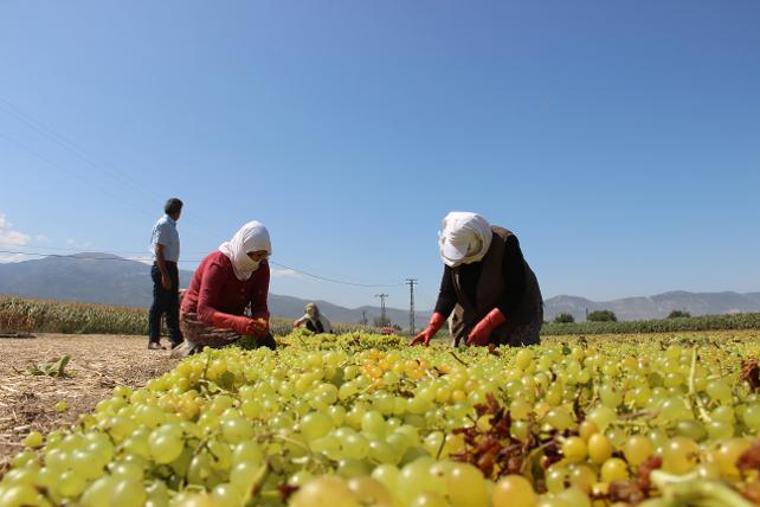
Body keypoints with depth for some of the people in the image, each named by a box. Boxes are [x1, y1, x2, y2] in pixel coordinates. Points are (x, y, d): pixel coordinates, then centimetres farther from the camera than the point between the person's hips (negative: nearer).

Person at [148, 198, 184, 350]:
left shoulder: (171, 225, 14)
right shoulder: (163, 224, -12)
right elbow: (158, 250, -17)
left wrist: (171, 273, 16)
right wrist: (164, 274, -22)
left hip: (171, 267, 10)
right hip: (163, 267, -9)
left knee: (173, 305, 11)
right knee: (159, 305, -5)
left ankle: (176, 339, 16)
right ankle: (153, 340, 0)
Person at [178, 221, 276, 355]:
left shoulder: (261, 267, -7)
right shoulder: (218, 264, -24)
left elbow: (259, 305, -10)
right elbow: (204, 311, -33)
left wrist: (261, 320, -36)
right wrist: (239, 323, -51)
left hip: (231, 318, 7)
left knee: (266, 340, -13)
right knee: (247, 339, -29)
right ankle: (196, 349, -4)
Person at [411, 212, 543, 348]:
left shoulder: (506, 243, -26)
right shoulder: (455, 250, -12)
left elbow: (515, 293, -27)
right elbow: (447, 293, -11)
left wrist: (487, 324, -35)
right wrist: (432, 327, -24)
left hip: (514, 311, -4)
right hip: (472, 316, 4)